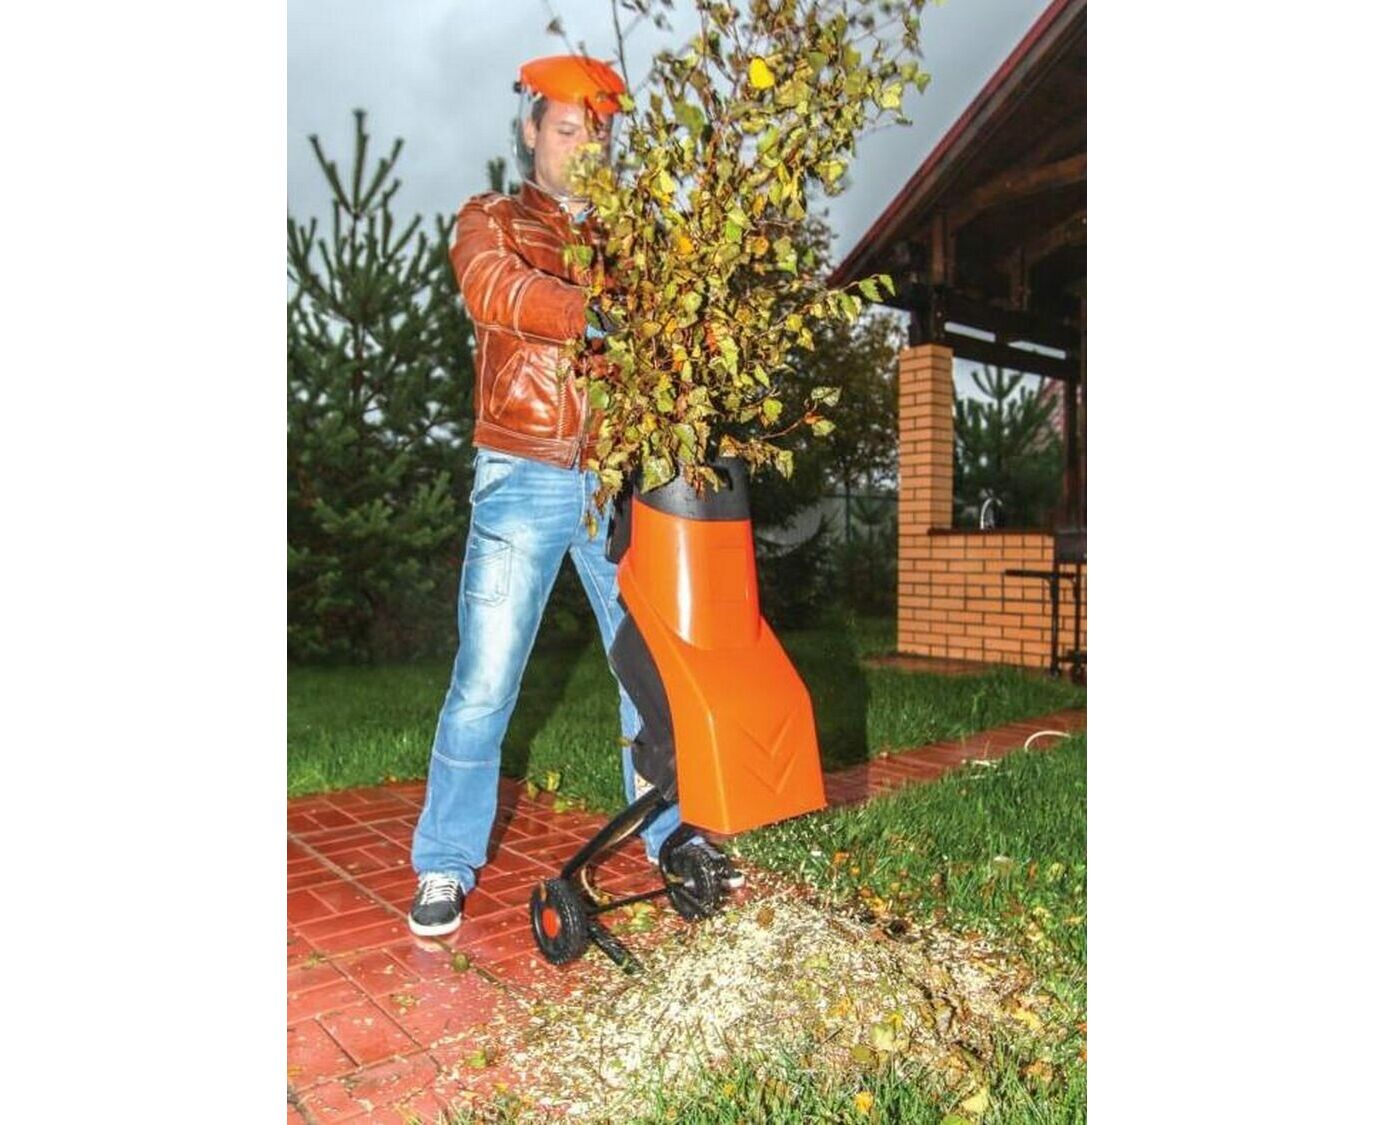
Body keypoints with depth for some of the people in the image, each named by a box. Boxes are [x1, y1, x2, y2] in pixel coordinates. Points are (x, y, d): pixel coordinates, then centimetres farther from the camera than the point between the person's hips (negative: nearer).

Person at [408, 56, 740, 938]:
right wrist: (598, 315, -27)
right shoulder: (492, 221, 10)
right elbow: (493, 288, -13)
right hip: (524, 478, -3)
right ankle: (447, 865, 12)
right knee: (485, 680, -3)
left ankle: (672, 835, 23)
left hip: (619, 479, 3)